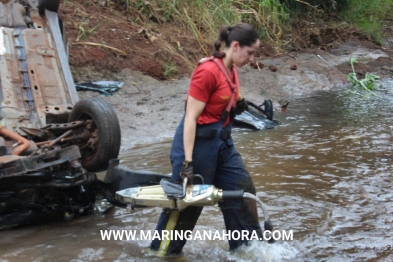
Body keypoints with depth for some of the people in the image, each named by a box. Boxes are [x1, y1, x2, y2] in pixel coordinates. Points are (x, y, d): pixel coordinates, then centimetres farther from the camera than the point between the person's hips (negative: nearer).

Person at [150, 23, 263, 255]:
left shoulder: (231, 70, 5)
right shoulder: (208, 71, -21)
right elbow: (191, 118, -23)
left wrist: (238, 106, 0)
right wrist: (187, 161, -25)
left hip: (222, 141, 9)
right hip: (198, 141, -9)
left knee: (243, 190, 12)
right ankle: (162, 251, 24)